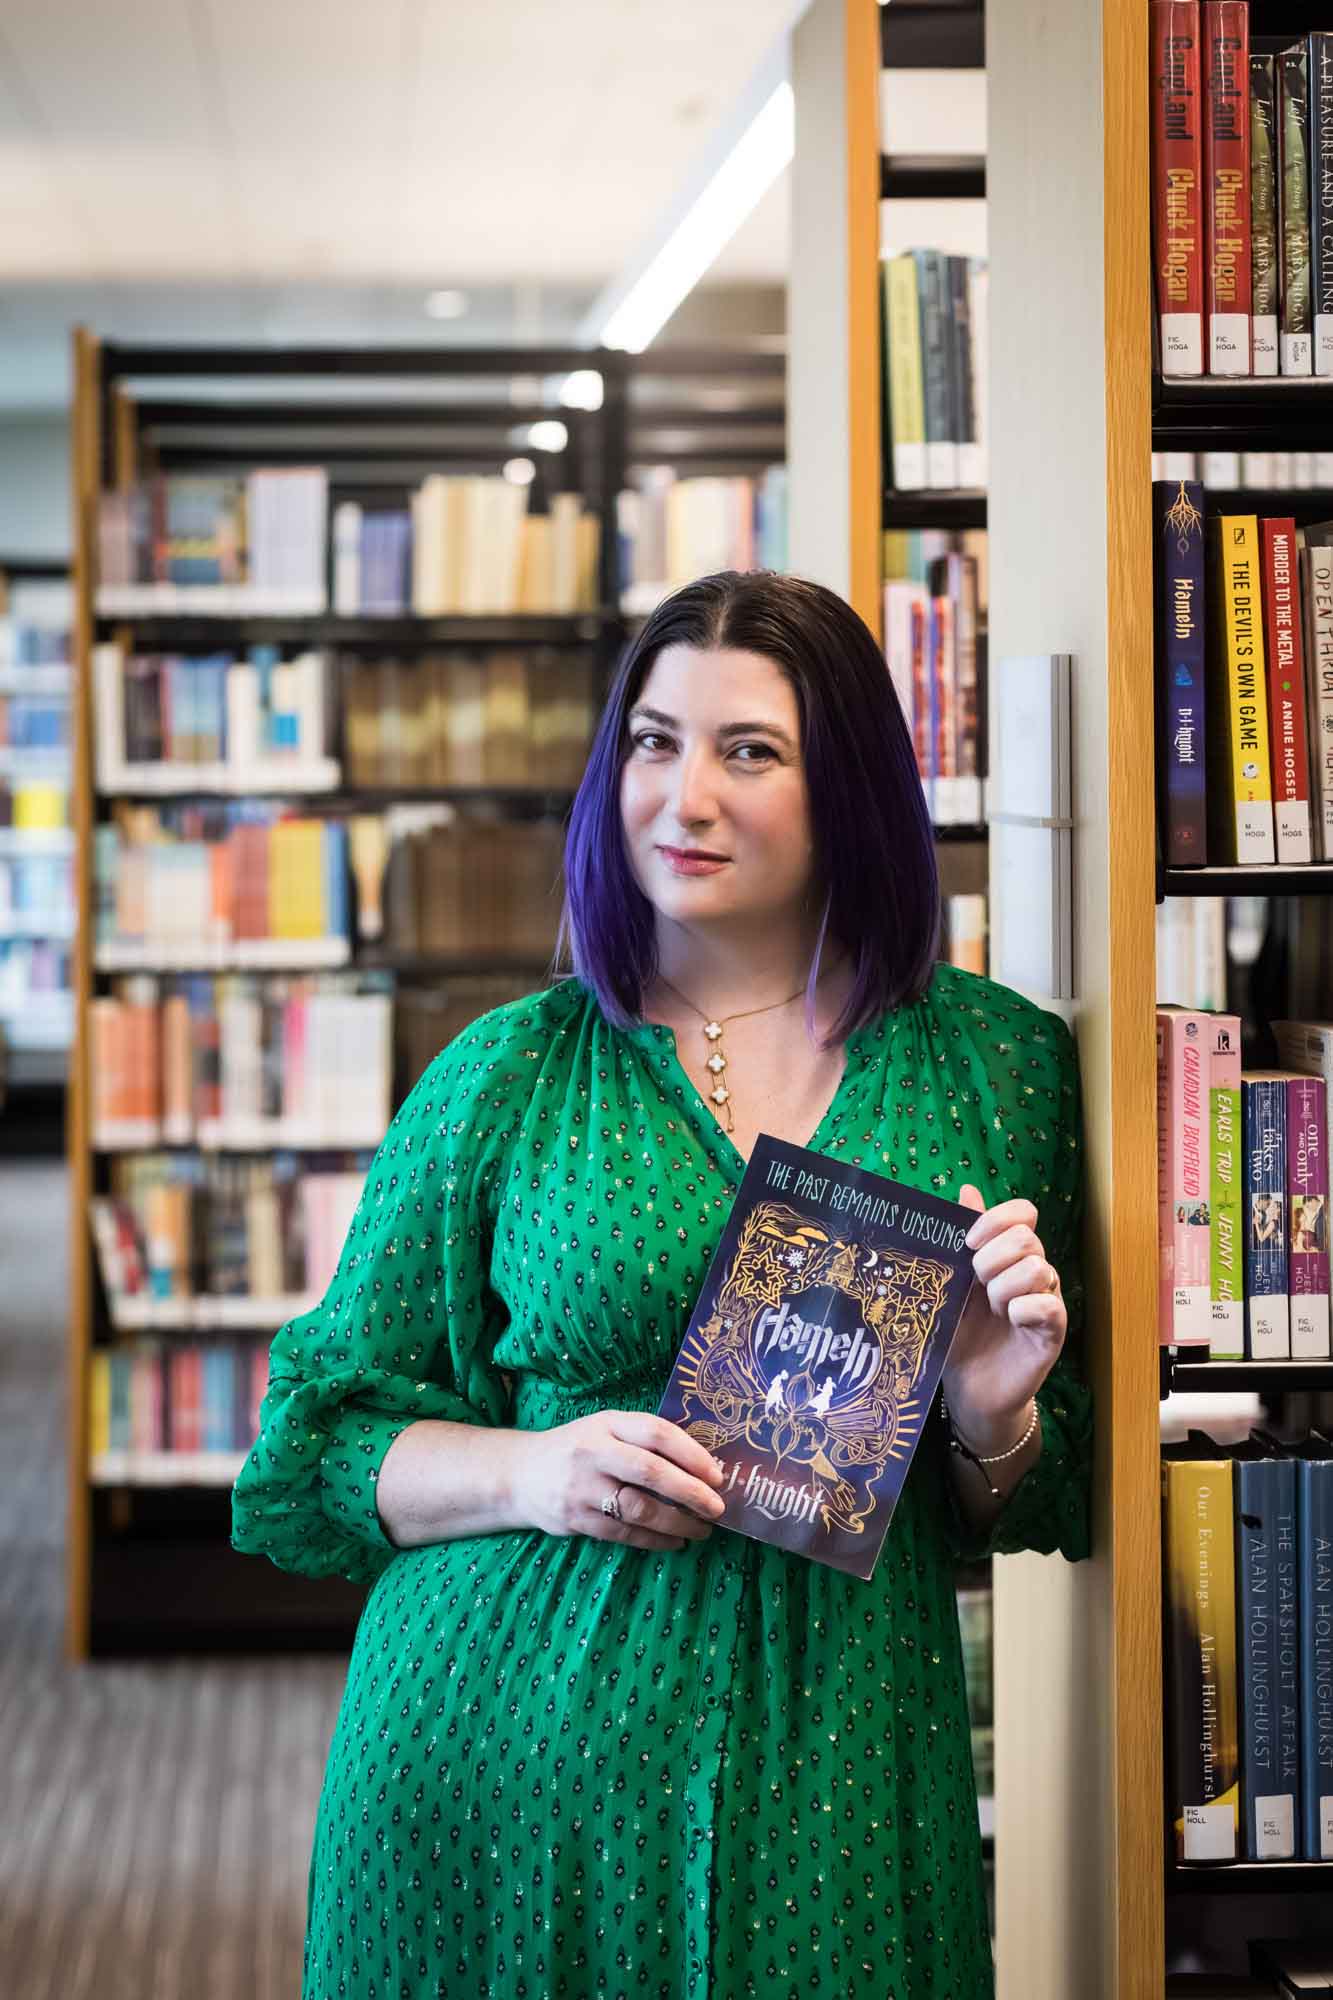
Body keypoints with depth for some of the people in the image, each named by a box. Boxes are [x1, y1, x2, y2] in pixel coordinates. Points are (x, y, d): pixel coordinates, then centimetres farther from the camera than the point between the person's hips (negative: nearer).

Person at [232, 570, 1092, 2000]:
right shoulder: (509, 1076, 1)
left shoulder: (1002, 1065, 3)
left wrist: (992, 1418, -12)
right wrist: (528, 1474, -14)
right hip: (508, 1756, 0)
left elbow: (1043, 1509, 9)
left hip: (834, 1766, 1)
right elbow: (328, 1445, 4)